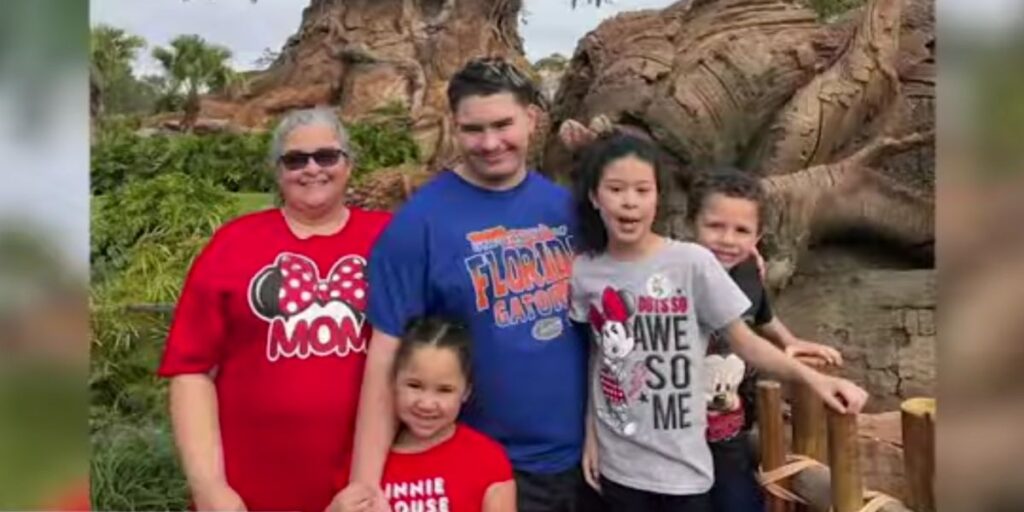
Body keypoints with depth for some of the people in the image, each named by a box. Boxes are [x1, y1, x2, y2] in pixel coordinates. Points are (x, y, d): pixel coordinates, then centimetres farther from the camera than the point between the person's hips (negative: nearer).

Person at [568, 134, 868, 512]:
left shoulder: (691, 262, -13)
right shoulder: (584, 272, -4)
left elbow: (744, 341, -7)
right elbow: (597, 359, 6)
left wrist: (810, 377, -19)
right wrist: (590, 436, 7)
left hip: (682, 462, -2)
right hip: (618, 462, 2)